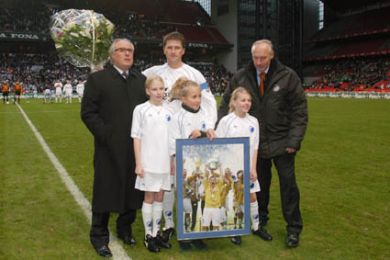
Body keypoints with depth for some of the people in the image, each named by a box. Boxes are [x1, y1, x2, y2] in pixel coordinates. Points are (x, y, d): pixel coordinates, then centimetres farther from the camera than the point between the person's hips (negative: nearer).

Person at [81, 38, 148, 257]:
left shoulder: (141, 80, 12)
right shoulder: (97, 79, -1)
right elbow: (88, 112, -5)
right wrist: (105, 135, -14)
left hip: (137, 147, 4)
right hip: (109, 148, -4)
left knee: (133, 190, 11)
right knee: (106, 191, 5)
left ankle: (125, 229, 31)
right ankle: (99, 236, 20)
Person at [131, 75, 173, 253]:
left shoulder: (168, 111, 5)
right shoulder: (141, 110, -5)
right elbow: (136, 138, -6)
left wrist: (173, 160, 8)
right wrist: (138, 163, -9)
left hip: (165, 162, 4)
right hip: (148, 162, -4)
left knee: (160, 197, 12)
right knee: (149, 197, 6)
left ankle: (156, 233, 24)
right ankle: (148, 236, 18)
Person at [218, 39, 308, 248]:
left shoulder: (287, 76, -6)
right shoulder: (240, 78, -2)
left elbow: (299, 109, -5)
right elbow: (226, 105, 4)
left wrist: (294, 140, -10)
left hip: (281, 143, -1)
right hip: (255, 142, 2)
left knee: (288, 184, 4)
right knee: (260, 184, 14)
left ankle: (293, 228, 19)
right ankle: (260, 222, 32)